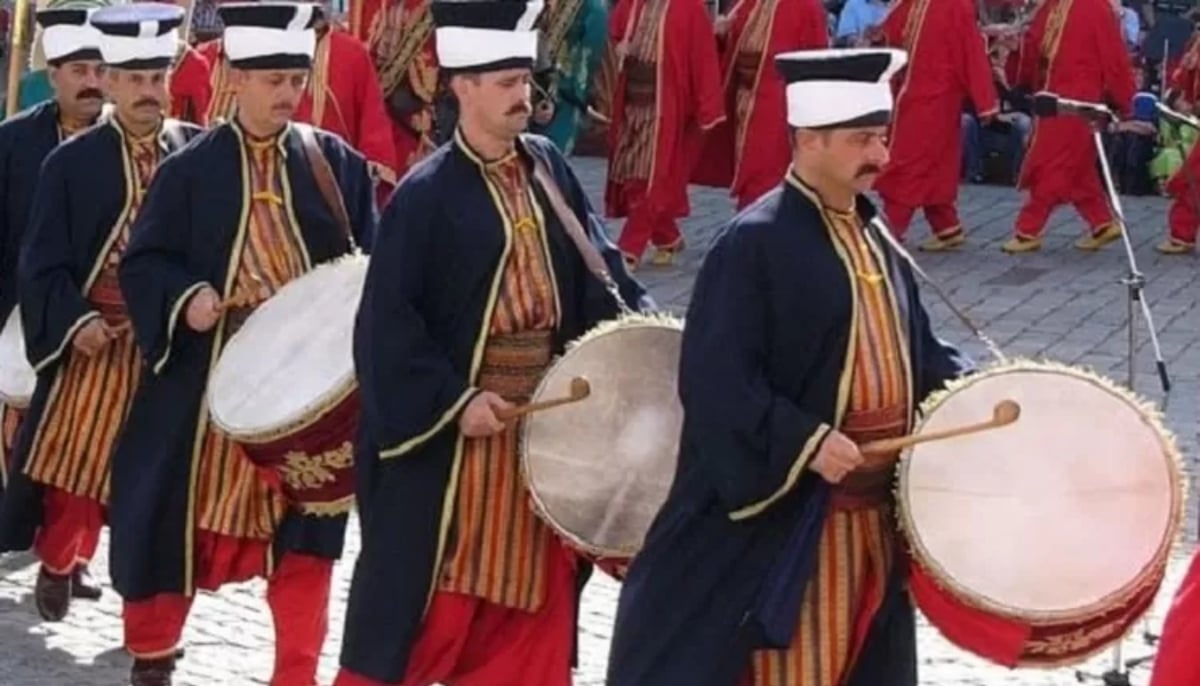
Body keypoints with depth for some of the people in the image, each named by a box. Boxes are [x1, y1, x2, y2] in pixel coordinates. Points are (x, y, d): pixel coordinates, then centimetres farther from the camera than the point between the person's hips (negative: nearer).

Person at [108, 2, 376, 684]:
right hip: (215, 379, -1)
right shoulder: (190, 168, -1)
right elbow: (145, 261, -1)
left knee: (305, 526, 3)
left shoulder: (338, 163, 4)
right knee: (187, 514, 7)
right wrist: (185, 299, -19)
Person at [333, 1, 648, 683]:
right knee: (431, 590, 2)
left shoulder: (549, 168, 5)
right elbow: (388, 321, -15)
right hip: (449, 422, -6)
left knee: (530, 597, 12)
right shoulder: (427, 194, -13)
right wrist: (453, 400, -20)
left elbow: (595, 267, 10)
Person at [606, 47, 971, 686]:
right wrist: (805, 442, -27)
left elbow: (912, 347, 20)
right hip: (782, 510, -8)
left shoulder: (872, 237, 11)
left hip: (875, 506, 8)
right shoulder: (754, 243, -16)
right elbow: (716, 378, -22)